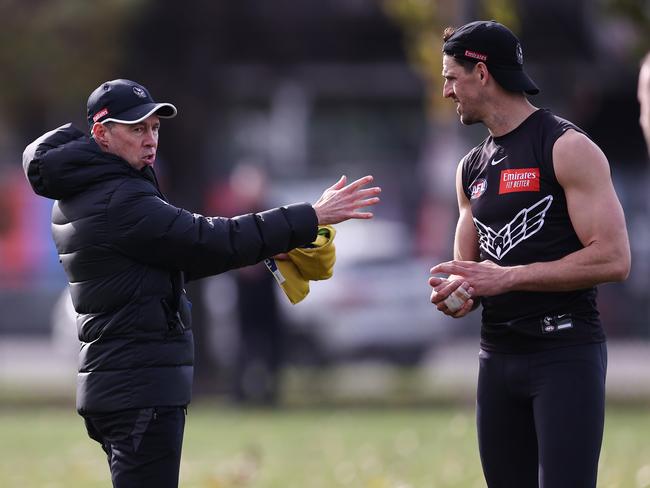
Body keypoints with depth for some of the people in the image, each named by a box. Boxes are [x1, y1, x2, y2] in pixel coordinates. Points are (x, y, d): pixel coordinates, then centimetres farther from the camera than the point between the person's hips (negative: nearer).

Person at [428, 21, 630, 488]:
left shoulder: (567, 148, -9)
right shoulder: (472, 168, 15)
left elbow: (613, 259, -16)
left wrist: (508, 277, -17)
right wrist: (453, 293, -1)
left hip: (565, 349, -7)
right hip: (499, 355, 7)